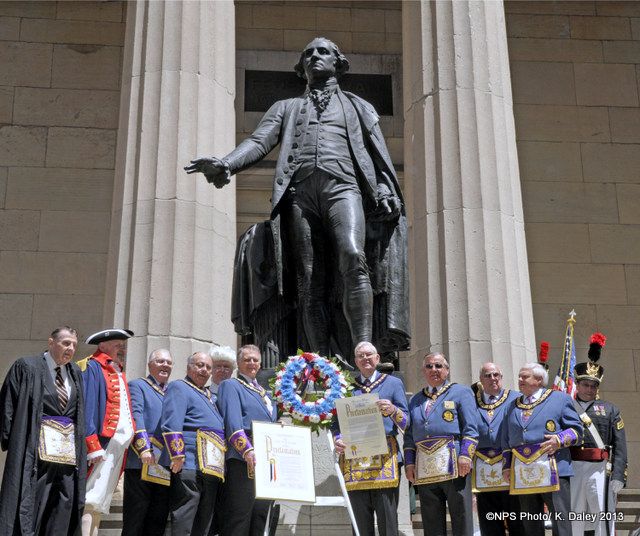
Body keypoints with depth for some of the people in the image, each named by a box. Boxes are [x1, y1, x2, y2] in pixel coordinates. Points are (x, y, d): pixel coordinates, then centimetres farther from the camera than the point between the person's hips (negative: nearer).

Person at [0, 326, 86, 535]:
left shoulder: (75, 373, 14)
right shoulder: (27, 367, -2)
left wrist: (79, 449, 9)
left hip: (69, 453, 5)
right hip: (37, 452, -5)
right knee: (29, 507, -5)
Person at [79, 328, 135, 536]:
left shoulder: (119, 372, 22)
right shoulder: (92, 368, -4)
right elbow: (86, 409, -13)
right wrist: (93, 447, -21)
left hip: (119, 447, 9)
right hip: (102, 445, -9)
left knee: (99, 504, 10)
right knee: (90, 502, -12)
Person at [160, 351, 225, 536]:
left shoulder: (209, 397, 26)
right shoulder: (179, 387, 1)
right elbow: (171, 425, -13)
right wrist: (177, 456, -22)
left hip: (212, 470, 9)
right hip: (190, 466, -9)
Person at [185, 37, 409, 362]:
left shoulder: (358, 106, 30)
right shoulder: (286, 108, 32)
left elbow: (379, 155, 17)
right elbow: (258, 143, 14)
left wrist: (385, 192, -5)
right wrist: (226, 164, -8)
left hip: (343, 186, -1)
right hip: (299, 191, 2)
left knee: (352, 258, -29)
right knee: (310, 286, -10)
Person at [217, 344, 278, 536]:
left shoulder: (264, 392, 26)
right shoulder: (230, 386, 2)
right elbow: (233, 422, -13)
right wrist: (247, 450, -25)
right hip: (242, 461, -7)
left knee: (260, 515, 6)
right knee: (239, 519, -10)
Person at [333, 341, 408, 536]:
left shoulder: (393, 383, 12)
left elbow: (406, 423, 8)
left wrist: (393, 411, -14)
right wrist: (338, 441, -3)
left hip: (384, 456, -2)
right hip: (354, 459, 2)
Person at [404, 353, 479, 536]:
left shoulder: (461, 392, 9)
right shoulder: (415, 401, 23)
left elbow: (470, 429, -1)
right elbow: (409, 436, 20)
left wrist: (465, 456, -12)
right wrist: (409, 463, 7)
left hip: (453, 465, -4)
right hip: (424, 469, 4)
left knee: (461, 519, -4)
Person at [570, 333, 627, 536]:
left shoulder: (609, 410, 10)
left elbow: (620, 446, 3)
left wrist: (618, 476, -7)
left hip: (600, 470, 0)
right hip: (571, 470, 0)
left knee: (603, 519, 1)